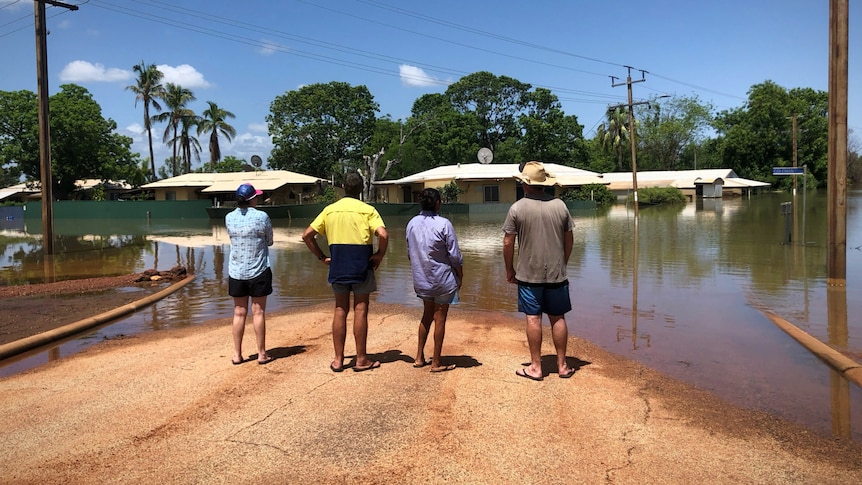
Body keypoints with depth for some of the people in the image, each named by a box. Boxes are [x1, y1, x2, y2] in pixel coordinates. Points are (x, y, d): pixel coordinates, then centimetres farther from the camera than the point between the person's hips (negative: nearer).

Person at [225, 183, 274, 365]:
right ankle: (261, 353, 11)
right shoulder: (262, 217, -11)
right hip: (259, 272, -3)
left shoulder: (229, 218, 0)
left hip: (236, 273, 3)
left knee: (239, 313, 11)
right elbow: (269, 242, 0)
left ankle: (237, 354, 15)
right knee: (258, 312, 5)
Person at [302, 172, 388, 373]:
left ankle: (338, 359, 15)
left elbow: (307, 235, 5)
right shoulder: (367, 210, -6)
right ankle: (361, 359, 10)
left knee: (340, 310, 11)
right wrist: (379, 255, -6)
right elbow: (383, 235, -20)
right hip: (361, 266, -3)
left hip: (337, 266, 3)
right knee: (360, 310, 4)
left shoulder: (329, 210, 6)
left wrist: (322, 257, 9)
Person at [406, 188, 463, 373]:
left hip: (421, 279, 5)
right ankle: (436, 363, 16)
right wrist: (460, 275, 1)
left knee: (427, 314, 21)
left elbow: (410, 253, 7)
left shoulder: (412, 224, -2)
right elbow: (455, 256, -14)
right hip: (442, 279, -5)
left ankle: (419, 357, 25)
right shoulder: (443, 224, -18)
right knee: (440, 318, 7)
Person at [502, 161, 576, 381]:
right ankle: (562, 365, 19)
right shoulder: (560, 205, 1)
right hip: (556, 273, 3)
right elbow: (569, 240, 7)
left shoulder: (517, 208, -8)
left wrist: (509, 270, 6)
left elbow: (508, 243, -7)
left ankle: (535, 367, 11)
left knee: (533, 319, 4)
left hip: (529, 274, -2)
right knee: (558, 318, 10)